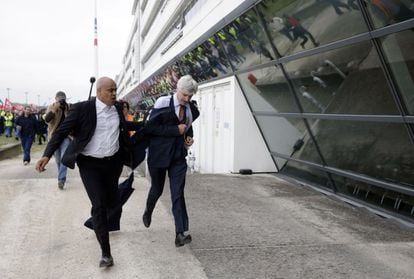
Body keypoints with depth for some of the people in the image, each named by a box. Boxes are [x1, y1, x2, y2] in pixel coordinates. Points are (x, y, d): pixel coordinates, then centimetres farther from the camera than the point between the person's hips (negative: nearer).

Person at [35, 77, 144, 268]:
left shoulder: (117, 108, 3)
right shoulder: (82, 109, -15)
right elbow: (62, 132, -12)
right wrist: (47, 155, -21)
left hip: (113, 162, 5)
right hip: (90, 164, -5)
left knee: (112, 202, 14)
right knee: (98, 206, -9)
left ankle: (100, 224, 49)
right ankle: (106, 253, -2)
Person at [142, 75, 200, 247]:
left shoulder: (191, 109, 3)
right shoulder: (163, 103, -13)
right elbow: (151, 127, -18)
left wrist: (189, 137, 3)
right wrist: (176, 130, -20)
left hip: (178, 156, 3)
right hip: (159, 155, -3)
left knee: (178, 193, -6)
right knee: (157, 189, 15)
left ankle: (180, 234, -9)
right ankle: (148, 212, 48)